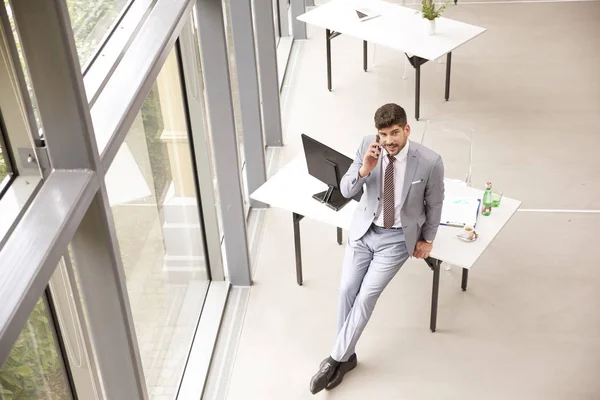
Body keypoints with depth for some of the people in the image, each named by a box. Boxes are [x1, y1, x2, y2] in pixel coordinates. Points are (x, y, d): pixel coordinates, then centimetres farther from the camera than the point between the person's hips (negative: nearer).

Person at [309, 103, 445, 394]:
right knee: (347, 289, -2)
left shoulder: (430, 162, -20)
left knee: (367, 295, -8)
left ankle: (335, 359, 7)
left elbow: (434, 203, -3)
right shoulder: (368, 146, -12)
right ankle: (347, 356, 17)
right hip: (364, 229, 3)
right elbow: (346, 191, -8)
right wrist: (364, 169, -28)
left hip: (397, 238, -3)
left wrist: (427, 239, 7)